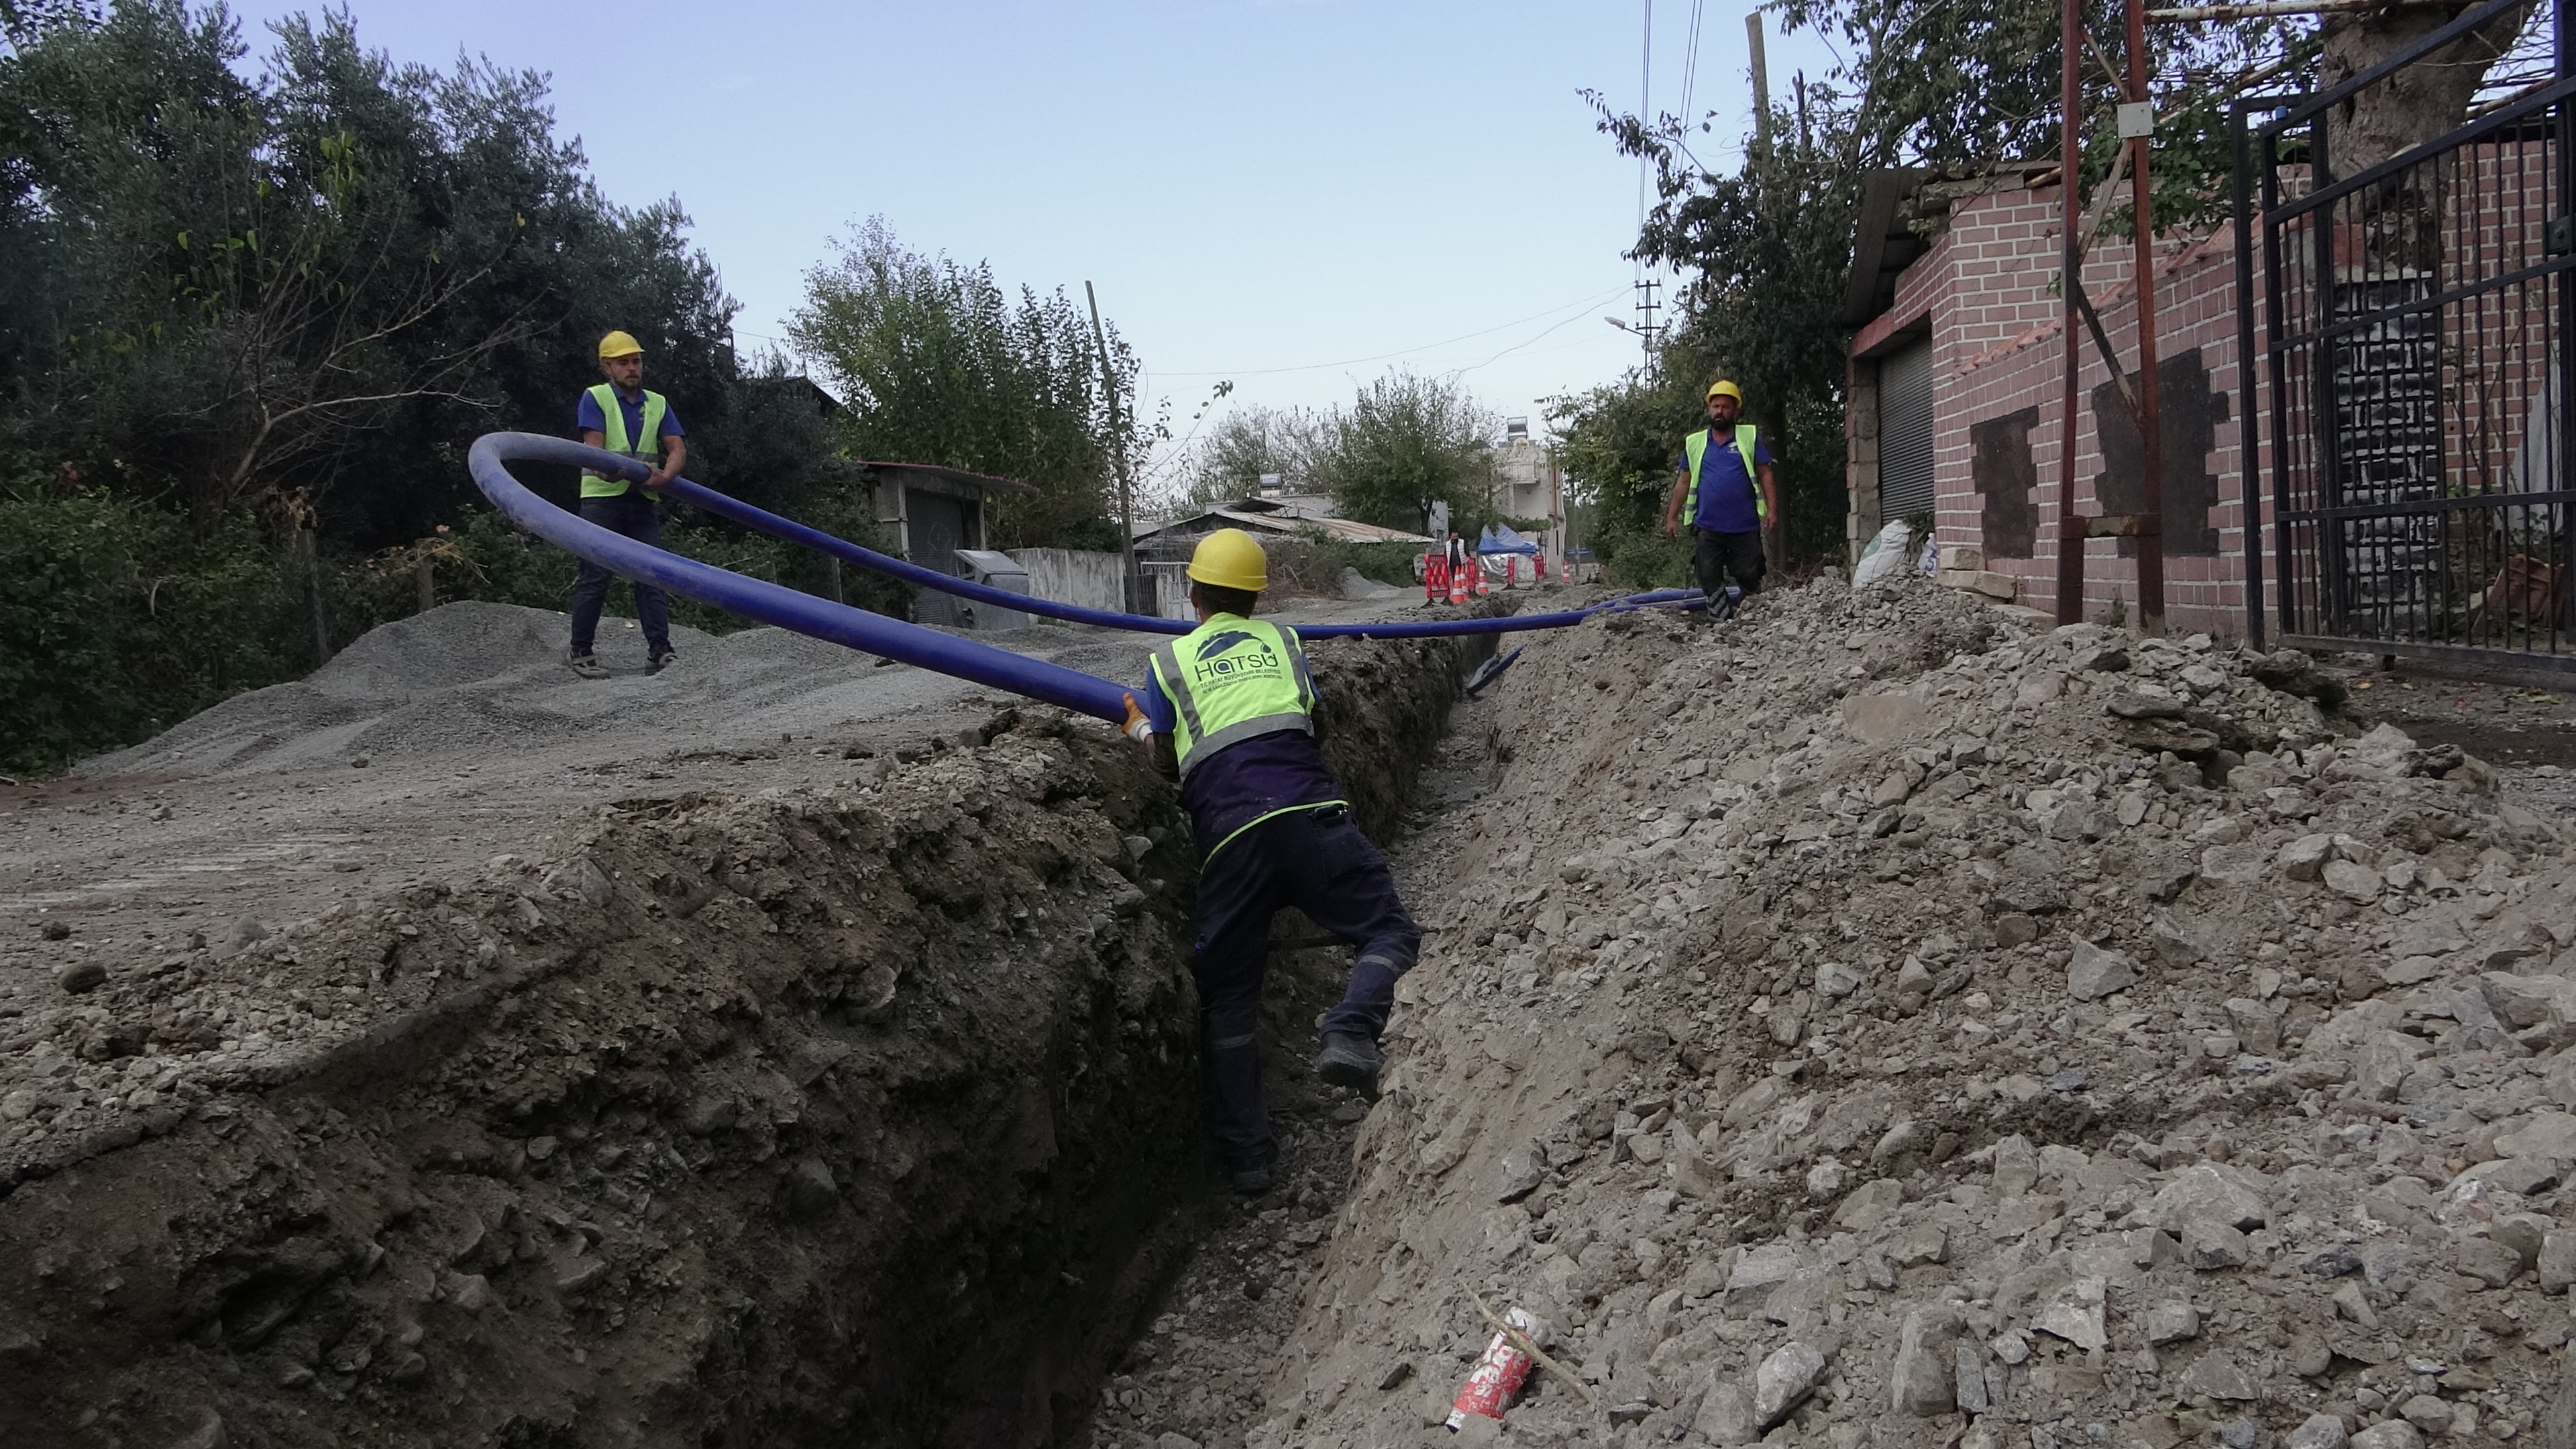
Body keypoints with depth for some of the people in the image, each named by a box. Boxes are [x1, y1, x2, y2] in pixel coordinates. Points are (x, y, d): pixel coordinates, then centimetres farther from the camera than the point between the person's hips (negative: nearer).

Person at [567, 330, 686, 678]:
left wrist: (664, 476, -17)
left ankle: (660, 652, -6)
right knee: (595, 578, -4)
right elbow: (594, 449, -9)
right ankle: (581, 653, 4)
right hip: (602, 497, -4)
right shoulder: (595, 398, 3)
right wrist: (609, 471, -28)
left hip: (642, 502, 4)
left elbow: (678, 450, 3)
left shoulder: (658, 404, 15)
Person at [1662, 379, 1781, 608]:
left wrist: (1772, 509, -6)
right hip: (1708, 527, 2)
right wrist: (1671, 517, 10)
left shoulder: (1750, 437, 5)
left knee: (1749, 577, 1)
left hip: (1746, 527, -2)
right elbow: (1683, 483, 14)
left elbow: (1766, 474, 4)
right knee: (1710, 580, 0)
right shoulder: (1694, 443, 11)